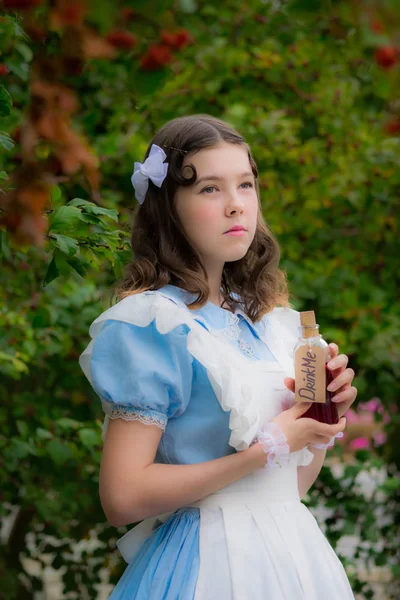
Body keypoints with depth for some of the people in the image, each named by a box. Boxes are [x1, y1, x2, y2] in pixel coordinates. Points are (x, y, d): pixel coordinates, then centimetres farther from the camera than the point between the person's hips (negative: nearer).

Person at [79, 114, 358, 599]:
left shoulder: (266, 318, 7)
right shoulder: (150, 324, -14)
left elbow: (291, 487, 13)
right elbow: (122, 498, -21)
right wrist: (266, 449, -18)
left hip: (291, 554, 7)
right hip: (210, 560, -7)